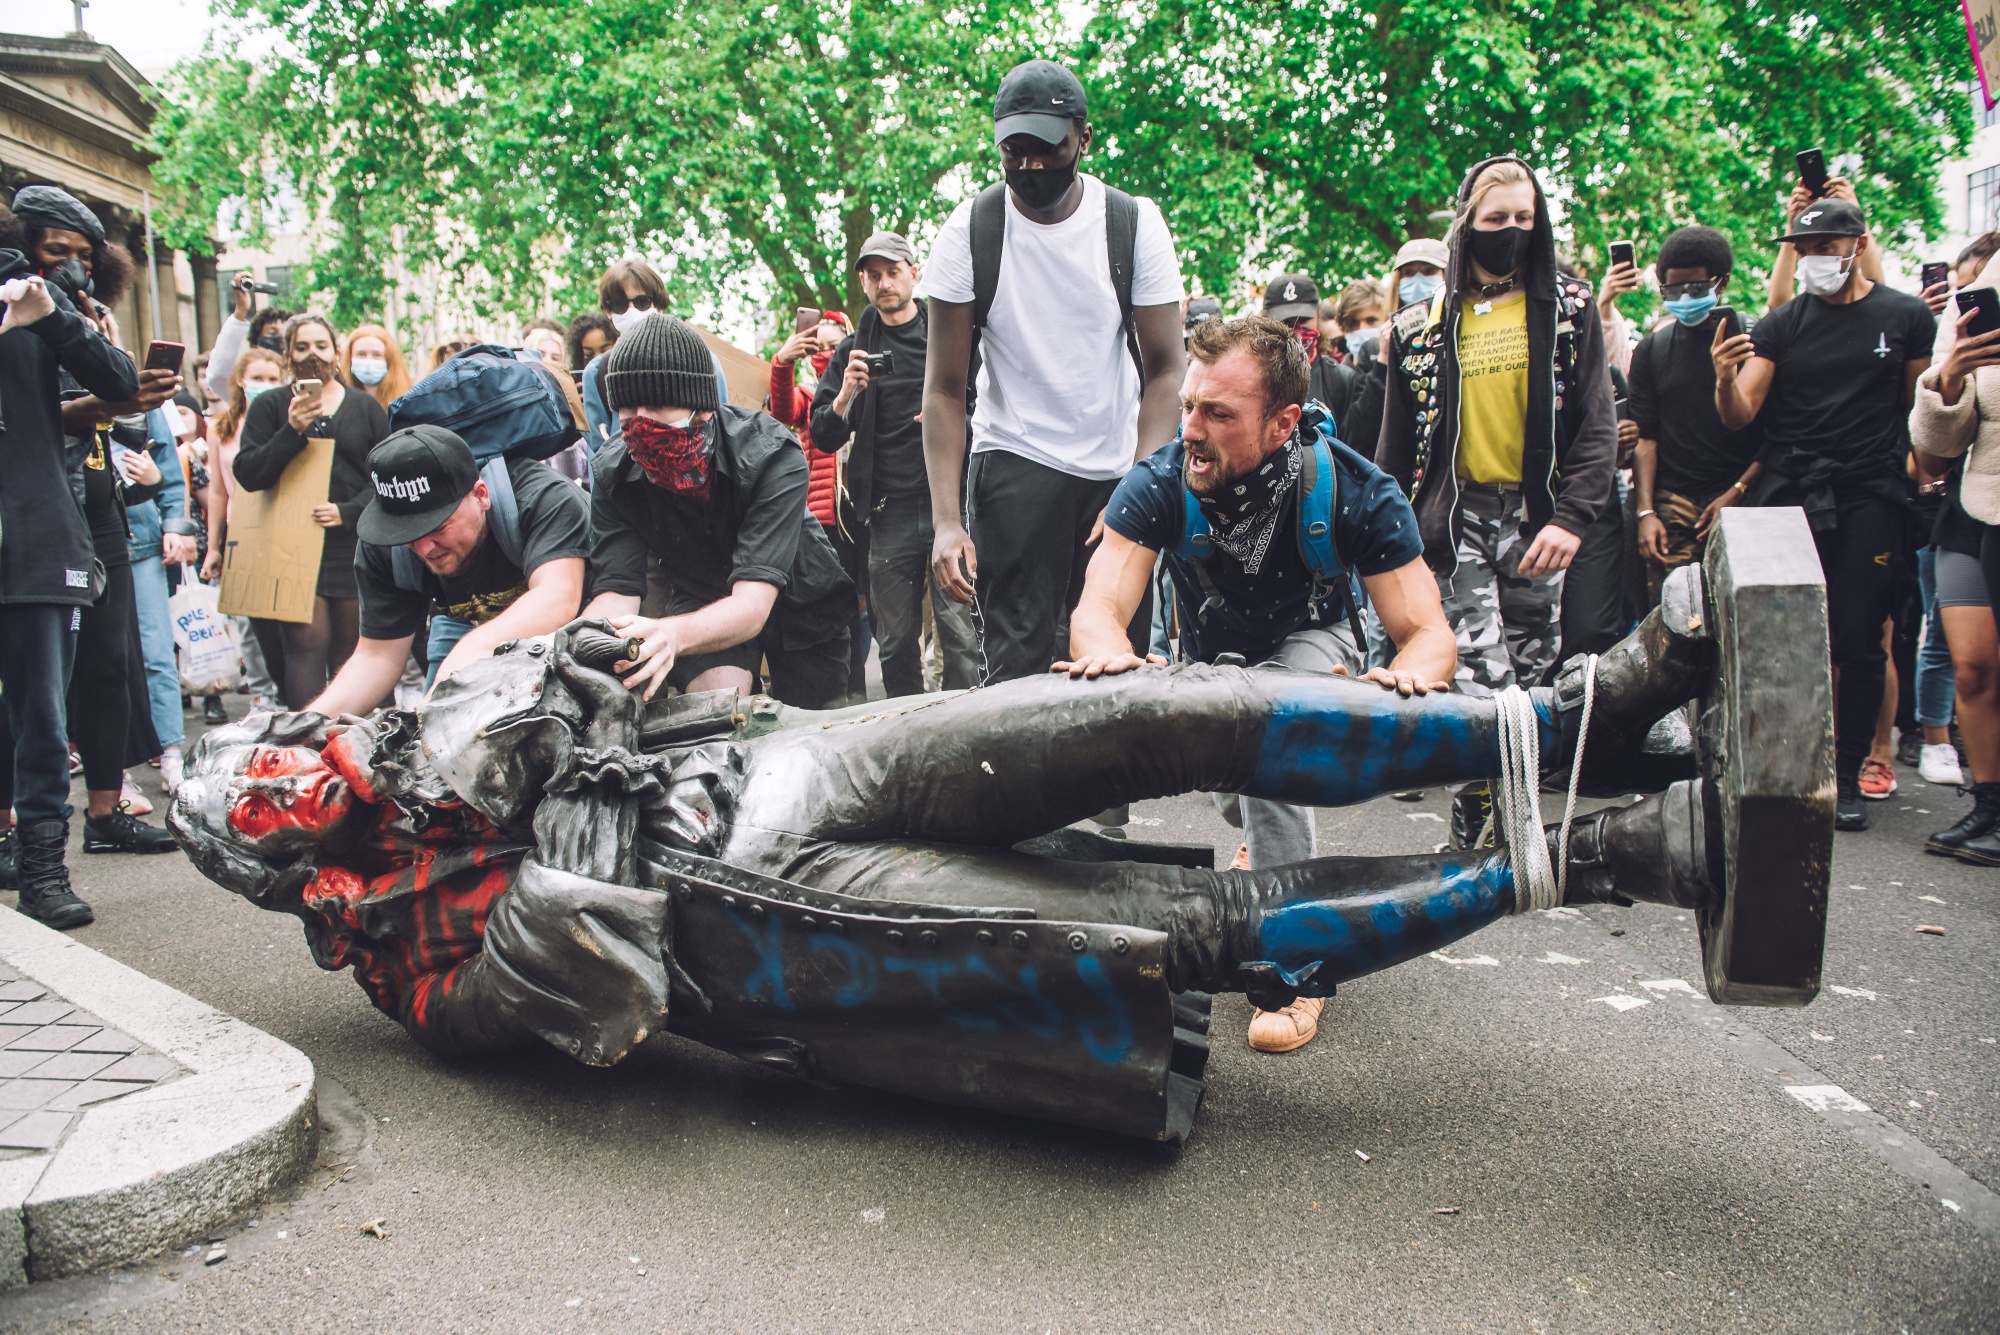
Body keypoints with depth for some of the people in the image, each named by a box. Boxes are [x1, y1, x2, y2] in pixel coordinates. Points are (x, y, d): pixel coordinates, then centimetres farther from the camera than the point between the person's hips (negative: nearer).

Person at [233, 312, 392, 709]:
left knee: (351, 649, 1)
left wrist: (348, 511, -11)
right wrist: (292, 431, -14)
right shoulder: (270, 407, 10)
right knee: (306, 642, -10)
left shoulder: (365, 408, 12)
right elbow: (247, 474, -1)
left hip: (355, 546, 1)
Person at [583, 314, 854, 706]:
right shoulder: (612, 472, -23)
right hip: (703, 601, 1)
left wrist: (672, 635, -65)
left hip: (799, 599, -1)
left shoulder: (771, 453, -35)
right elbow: (615, 593, -28)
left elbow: (753, 603, -44)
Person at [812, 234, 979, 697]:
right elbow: (823, 438, 10)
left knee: (960, 632, -9)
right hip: (888, 515, 3)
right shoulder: (852, 350, 15)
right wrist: (845, 395, -9)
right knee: (895, 640, 6)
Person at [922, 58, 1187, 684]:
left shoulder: (1135, 223, -4)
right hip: (1013, 465, -1)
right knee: (1016, 667, -10)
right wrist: (946, 519, -16)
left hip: (1120, 468, 1)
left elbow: (1164, 370, -5)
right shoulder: (969, 231, -5)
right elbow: (945, 388, -6)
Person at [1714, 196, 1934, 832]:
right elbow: (1739, 417, 0)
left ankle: (1847, 774, 7)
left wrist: (1917, 473, 3)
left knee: (1859, 642, -2)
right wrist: (1725, 378, -19)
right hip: (1790, 494, 1)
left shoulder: (1907, 316, 8)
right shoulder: (1781, 325, 8)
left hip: (1870, 497, -1)